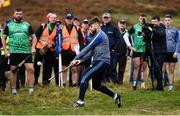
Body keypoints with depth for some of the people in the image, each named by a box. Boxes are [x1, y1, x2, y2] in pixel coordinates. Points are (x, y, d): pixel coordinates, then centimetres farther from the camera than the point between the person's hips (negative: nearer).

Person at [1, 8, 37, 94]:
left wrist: (33, 47, -2)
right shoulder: (9, 25, 10)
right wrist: (5, 50, 1)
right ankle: (13, 89, 12)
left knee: (30, 69, -11)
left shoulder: (27, 25, 12)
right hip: (13, 52, 0)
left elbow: (34, 37, 14)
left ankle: (31, 89, -8)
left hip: (26, 51, 0)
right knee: (13, 71, 3)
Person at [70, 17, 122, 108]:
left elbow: (88, 48, -12)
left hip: (102, 61, -10)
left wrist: (76, 58, -10)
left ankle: (80, 101, -20)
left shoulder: (100, 35, -9)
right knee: (96, 85, 13)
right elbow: (91, 52, 18)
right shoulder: (97, 36, 22)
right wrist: (80, 60, 7)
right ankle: (115, 96, 23)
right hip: (98, 61, 10)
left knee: (85, 77, -18)